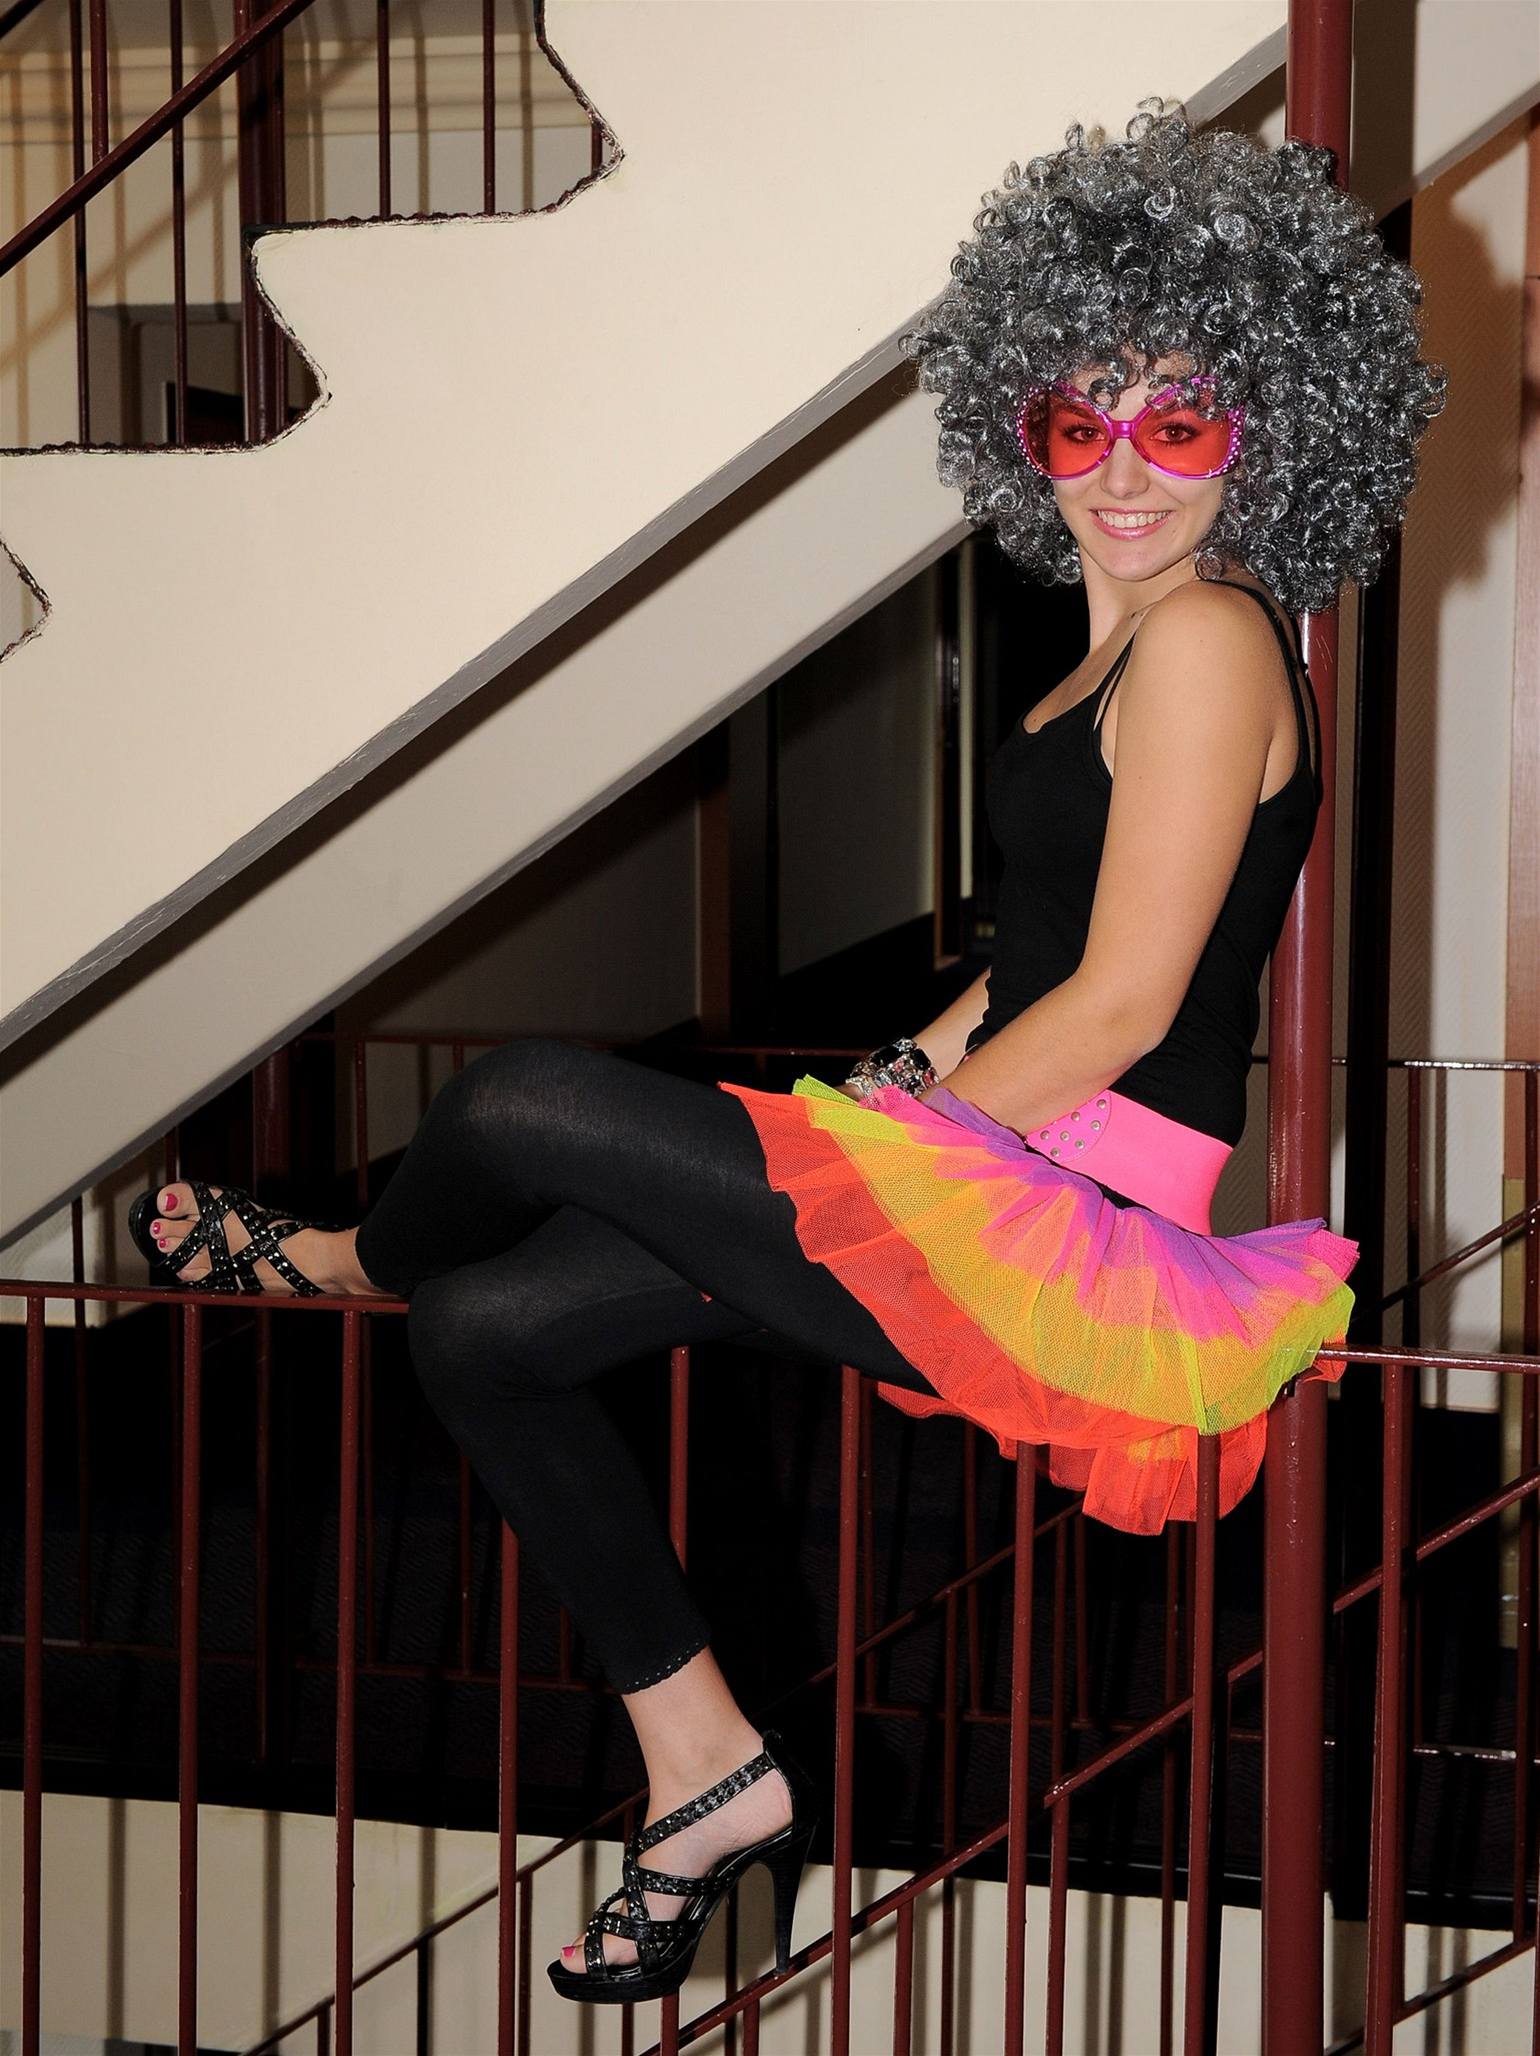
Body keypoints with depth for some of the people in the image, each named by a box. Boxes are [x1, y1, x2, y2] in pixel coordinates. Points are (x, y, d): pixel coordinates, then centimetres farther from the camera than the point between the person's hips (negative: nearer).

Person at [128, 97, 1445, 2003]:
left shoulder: (1209, 635, -14)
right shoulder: (1139, 636, 16)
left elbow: (1122, 1005, -18)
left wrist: (907, 1132, -9)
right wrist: (908, 1072, 9)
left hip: (1069, 1231, -10)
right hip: (1014, 1184, 10)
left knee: (517, 1098, -10)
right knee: (484, 1330, 7)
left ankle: (347, 1259, 27)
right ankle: (709, 1771, 13)